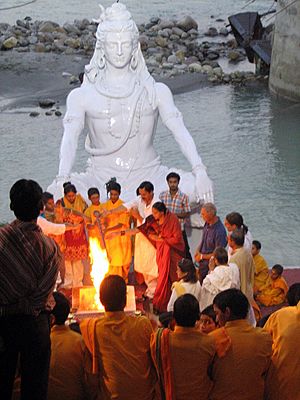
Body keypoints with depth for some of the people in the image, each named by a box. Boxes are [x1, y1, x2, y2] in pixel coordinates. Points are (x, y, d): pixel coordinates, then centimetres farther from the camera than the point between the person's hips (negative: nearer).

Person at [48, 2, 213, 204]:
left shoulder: (156, 92, 4)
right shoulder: (82, 96, 2)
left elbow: (180, 131, -8)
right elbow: (70, 137, -13)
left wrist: (200, 171, -24)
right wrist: (62, 179, -31)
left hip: (148, 176, 1)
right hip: (102, 179, -1)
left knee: (197, 188, -26)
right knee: (54, 195, -29)